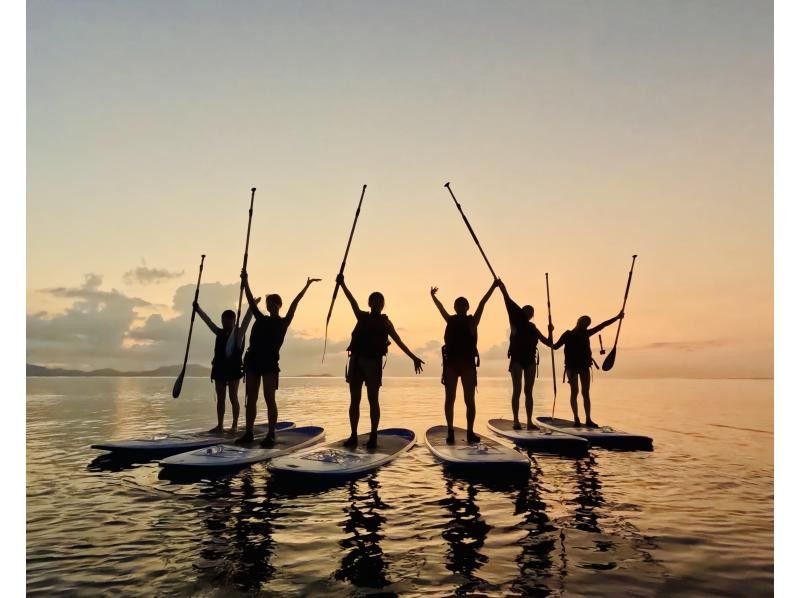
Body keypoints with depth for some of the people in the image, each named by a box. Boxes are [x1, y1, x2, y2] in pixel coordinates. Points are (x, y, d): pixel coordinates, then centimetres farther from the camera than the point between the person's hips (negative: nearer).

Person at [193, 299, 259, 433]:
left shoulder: (239, 333, -1)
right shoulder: (220, 333, 12)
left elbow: (246, 320, -12)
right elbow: (208, 320, 10)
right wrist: (197, 309, 3)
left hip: (233, 368, -5)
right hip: (219, 368, 5)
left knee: (233, 397, 0)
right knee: (220, 398, 8)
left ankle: (235, 424, 6)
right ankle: (219, 425, 13)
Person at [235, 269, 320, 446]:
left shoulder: (283, 322, 5)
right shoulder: (261, 319, 17)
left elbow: (295, 303, 2)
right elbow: (251, 300, 16)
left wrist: (307, 286, -2)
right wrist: (245, 281, 13)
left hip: (270, 362, -5)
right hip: (253, 360, 5)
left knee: (269, 399, -5)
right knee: (250, 398, 6)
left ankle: (271, 434, -1)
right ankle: (248, 433, 12)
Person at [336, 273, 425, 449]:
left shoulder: (385, 322, 8)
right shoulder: (362, 317, 15)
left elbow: (399, 342, 2)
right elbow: (353, 302, 2)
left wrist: (413, 357, -7)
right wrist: (342, 285, -12)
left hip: (373, 362, -3)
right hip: (356, 360, 3)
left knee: (373, 400, -2)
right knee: (354, 400, 4)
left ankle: (373, 437, 2)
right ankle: (353, 436, 9)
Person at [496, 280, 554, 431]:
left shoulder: (532, 327, 14)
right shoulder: (516, 321, 3)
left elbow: (548, 343, 18)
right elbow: (508, 300, -8)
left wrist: (550, 332, 1)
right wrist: (502, 287, -15)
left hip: (530, 359, 4)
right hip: (517, 358, -4)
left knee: (528, 391, 5)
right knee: (517, 390, -5)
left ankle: (529, 421, 7)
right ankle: (516, 421, -4)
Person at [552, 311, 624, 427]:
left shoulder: (586, 333, 9)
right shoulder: (568, 335, -1)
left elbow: (602, 325, 12)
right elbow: (555, 346, -4)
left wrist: (617, 317, 13)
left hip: (584, 366, 4)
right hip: (571, 366, -3)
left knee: (585, 393, 1)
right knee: (574, 392, -5)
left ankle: (588, 419, 0)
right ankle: (576, 418, 0)